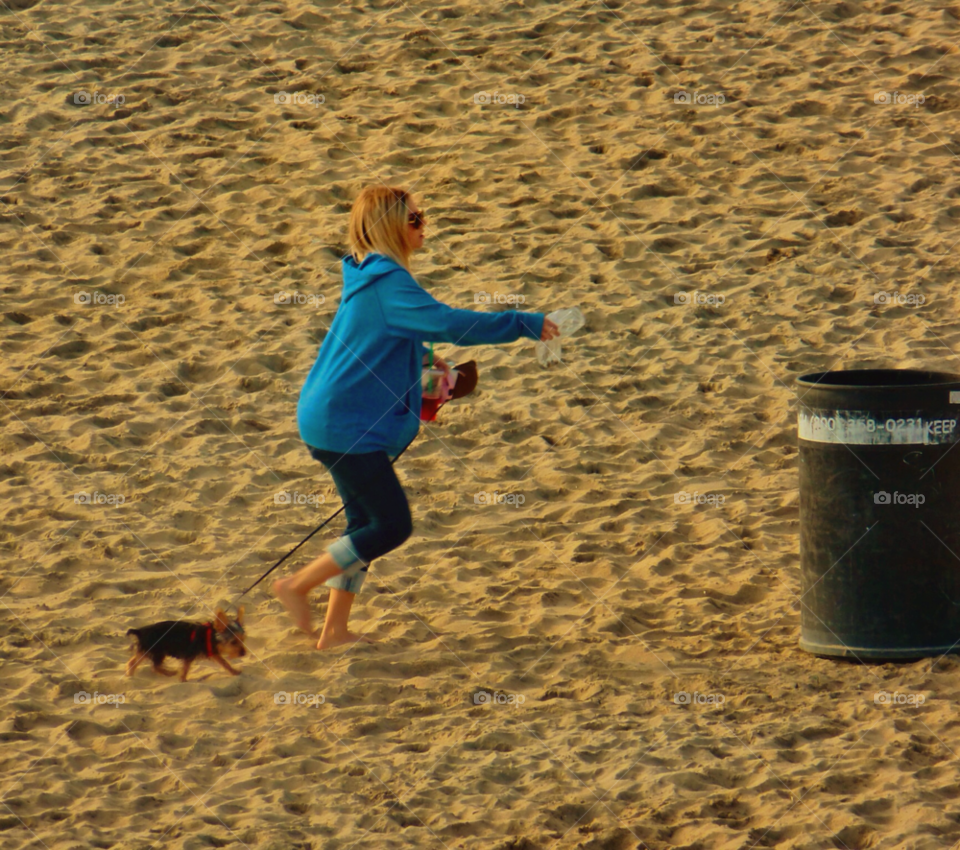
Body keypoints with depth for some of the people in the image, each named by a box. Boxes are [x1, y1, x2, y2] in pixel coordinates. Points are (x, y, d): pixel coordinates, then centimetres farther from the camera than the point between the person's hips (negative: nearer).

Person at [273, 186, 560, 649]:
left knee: (367, 523, 13)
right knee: (393, 524, -5)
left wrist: (425, 359, 19)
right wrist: (525, 325, -16)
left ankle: (335, 630, 16)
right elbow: (447, 323, -23)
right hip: (346, 424, -10)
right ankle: (296, 586, 0)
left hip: (330, 418, 10)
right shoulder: (387, 284, -18)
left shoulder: (367, 276, 13)